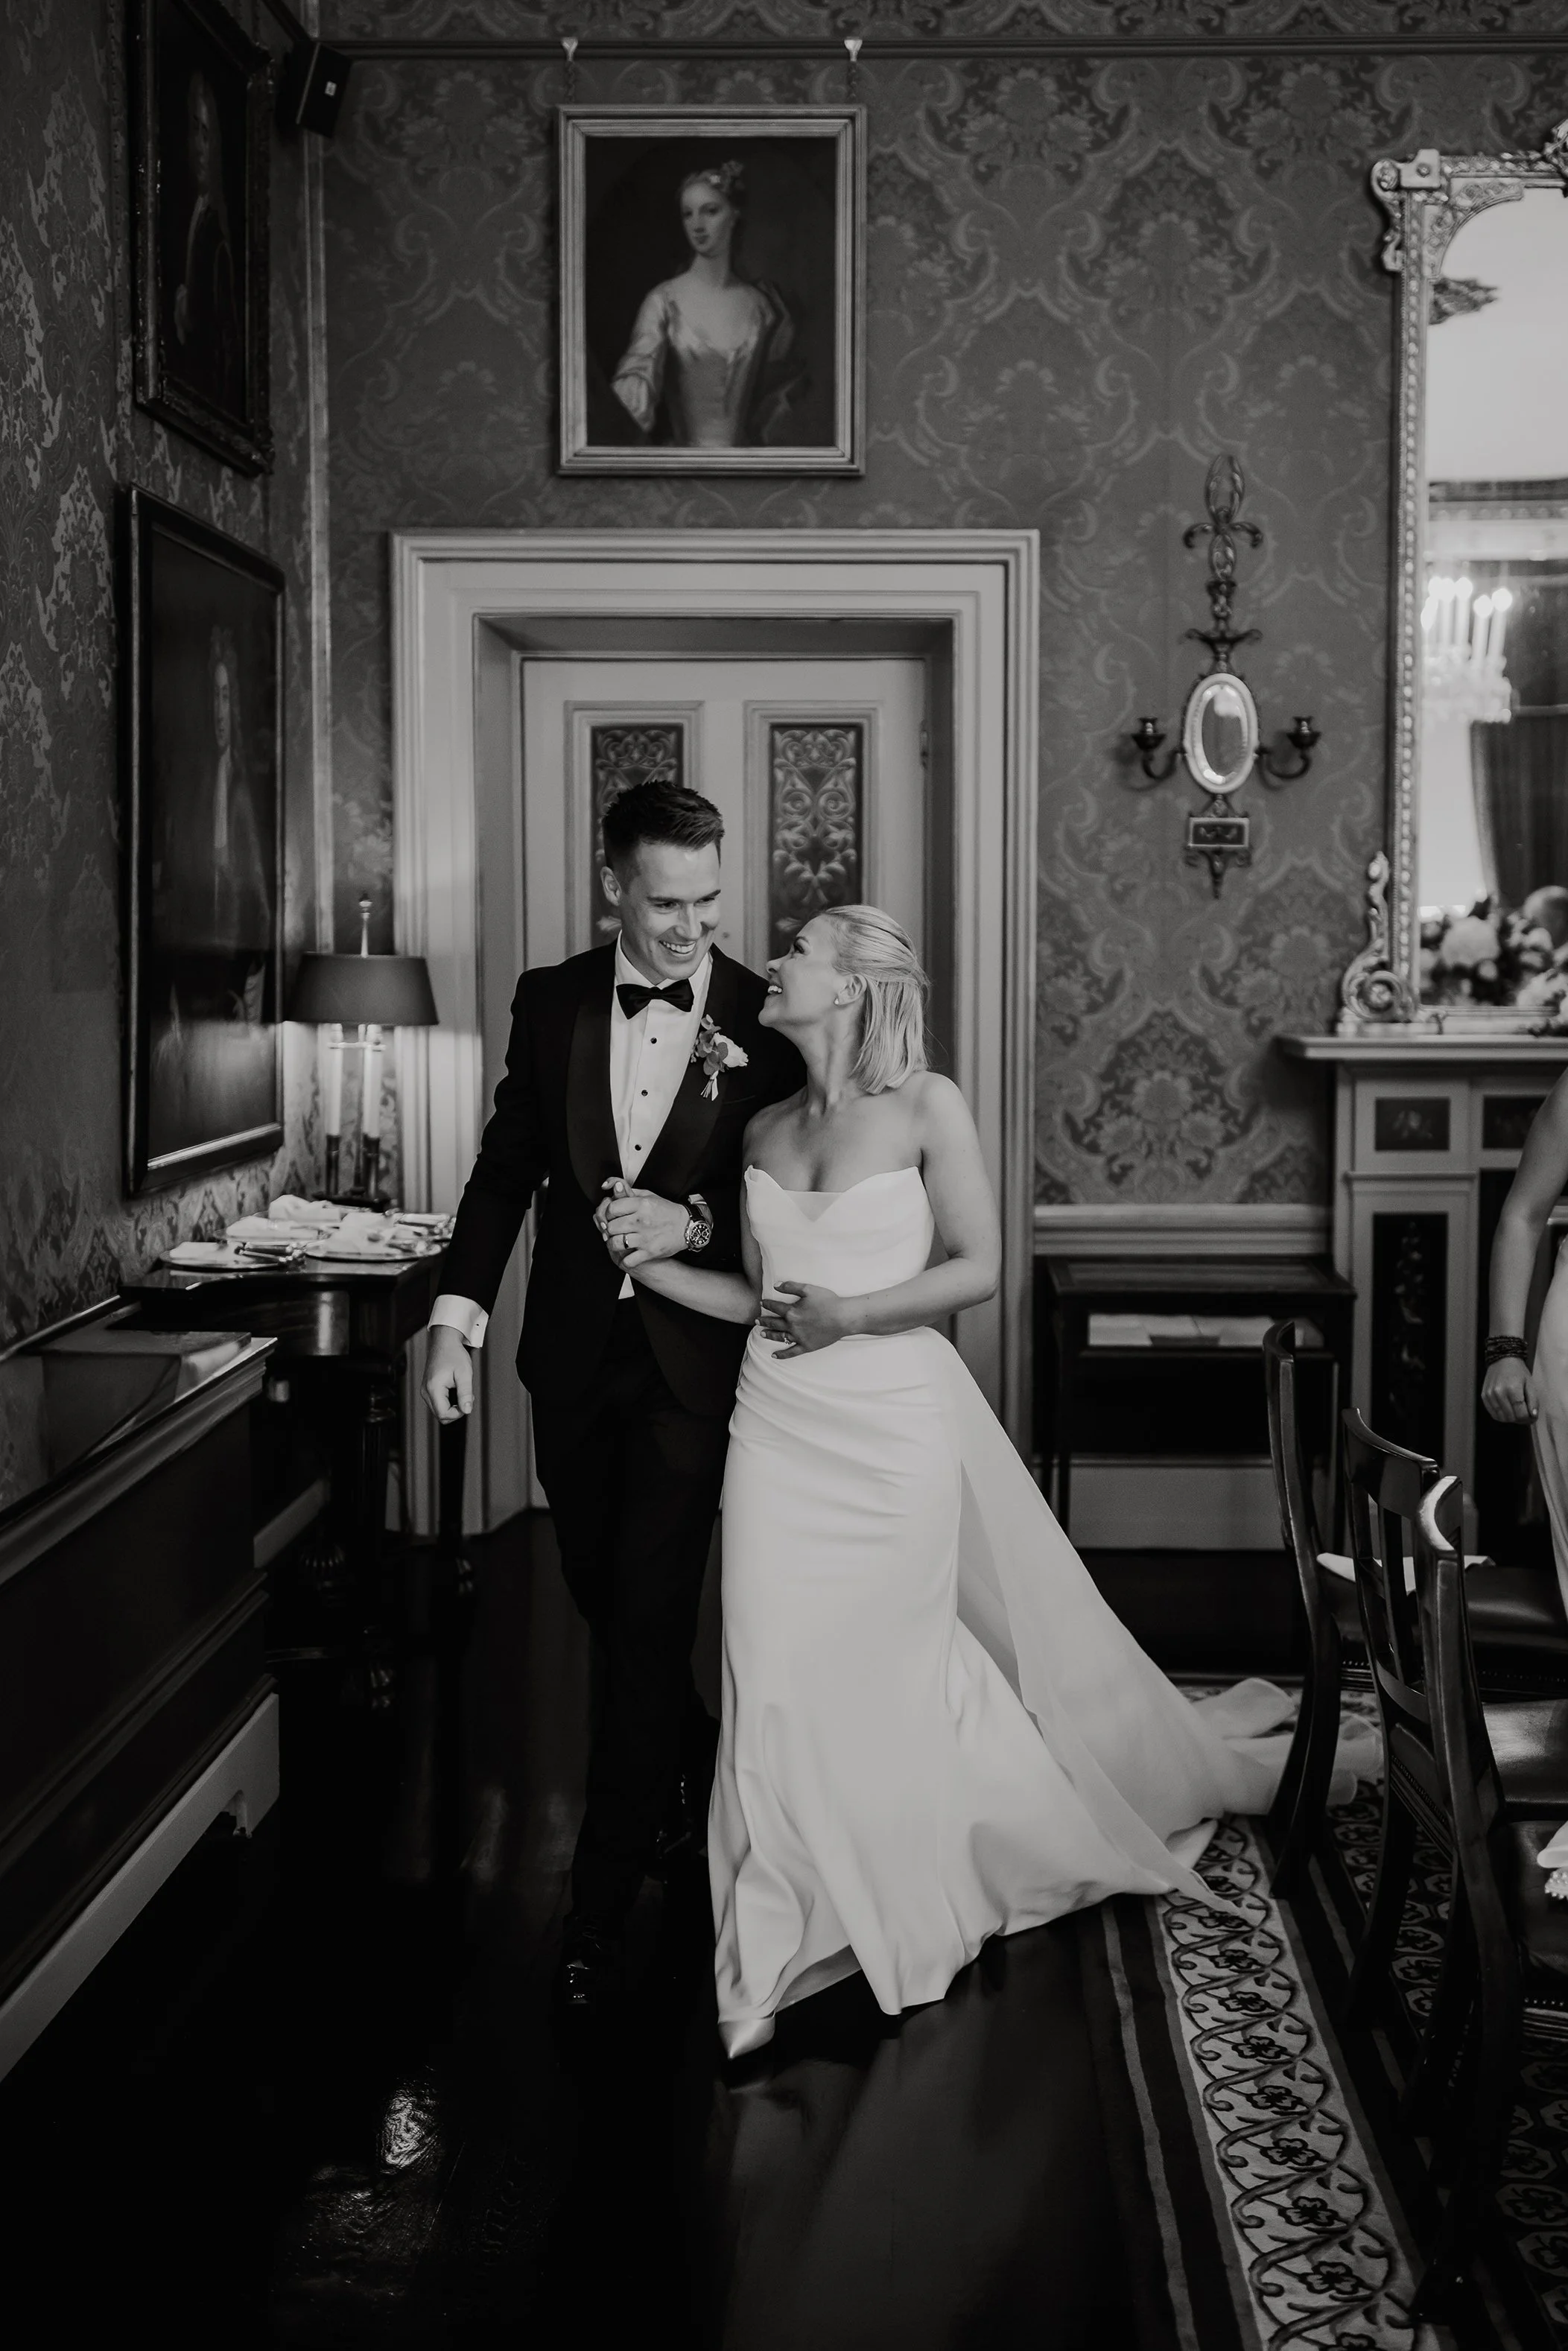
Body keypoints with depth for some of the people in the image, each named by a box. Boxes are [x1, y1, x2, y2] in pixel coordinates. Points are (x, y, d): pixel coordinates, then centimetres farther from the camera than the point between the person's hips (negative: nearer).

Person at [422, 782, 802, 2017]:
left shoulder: (766, 1019, -6)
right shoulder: (551, 1001, 2)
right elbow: (506, 1167, 5)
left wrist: (696, 1222, -20)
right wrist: (458, 1317, -3)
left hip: (694, 1359, -3)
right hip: (574, 1352, 4)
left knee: (647, 1619, -4)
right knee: (602, 1595, 16)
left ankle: (605, 1904, 6)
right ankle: (700, 1768, 43)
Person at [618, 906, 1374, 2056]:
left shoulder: (926, 1105, -5)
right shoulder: (767, 1128, 9)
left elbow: (978, 1267, -6)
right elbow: (758, 1295, 12)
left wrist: (851, 1312, -18)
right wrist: (646, 1260, 0)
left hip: (895, 1423, -4)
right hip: (781, 1428, 4)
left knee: (890, 1674, 5)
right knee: (779, 1677, 1)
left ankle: (895, 1916, 28)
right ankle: (773, 1952, 14)